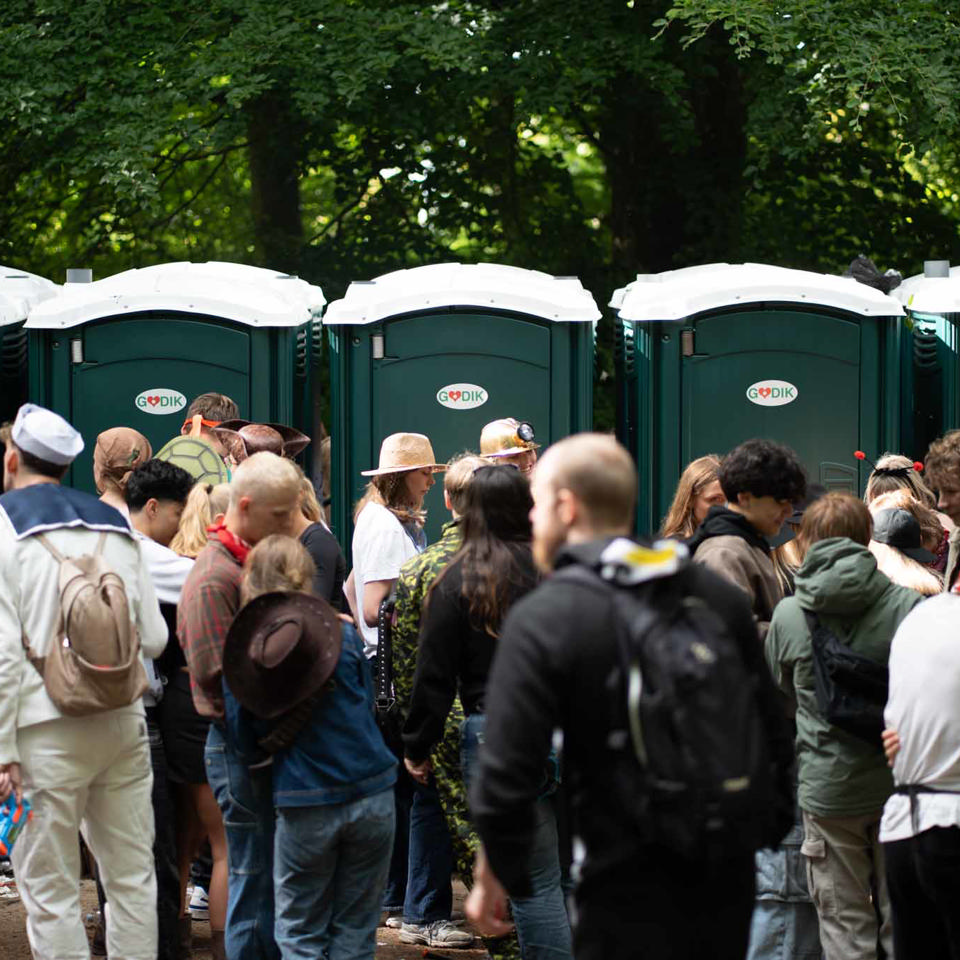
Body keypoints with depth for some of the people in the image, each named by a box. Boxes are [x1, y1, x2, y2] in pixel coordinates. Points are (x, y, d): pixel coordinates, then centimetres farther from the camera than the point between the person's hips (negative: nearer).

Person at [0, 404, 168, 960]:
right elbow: (154, 639, 8)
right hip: (124, 721, 5)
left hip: (47, 727, -5)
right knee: (132, 877, 12)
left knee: (51, 890, 1)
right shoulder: (117, 526, 12)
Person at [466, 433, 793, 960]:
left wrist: (494, 876, 1)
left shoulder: (542, 620, -13)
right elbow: (775, 739, 9)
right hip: (728, 883, 5)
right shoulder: (720, 595, 4)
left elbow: (506, 776, -15)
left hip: (629, 894, -5)